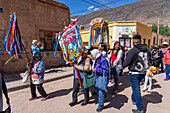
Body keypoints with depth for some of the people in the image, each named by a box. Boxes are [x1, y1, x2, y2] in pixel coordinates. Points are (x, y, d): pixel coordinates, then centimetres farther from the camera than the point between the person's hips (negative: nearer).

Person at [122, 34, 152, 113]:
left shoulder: (132, 51, -20)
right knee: (136, 86, 27)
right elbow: (149, 61, 9)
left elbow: (127, 62, -17)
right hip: (143, 73, 7)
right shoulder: (147, 50, 0)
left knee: (136, 89, 3)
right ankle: (134, 99, 45)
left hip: (134, 73, -7)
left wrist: (123, 66, 3)